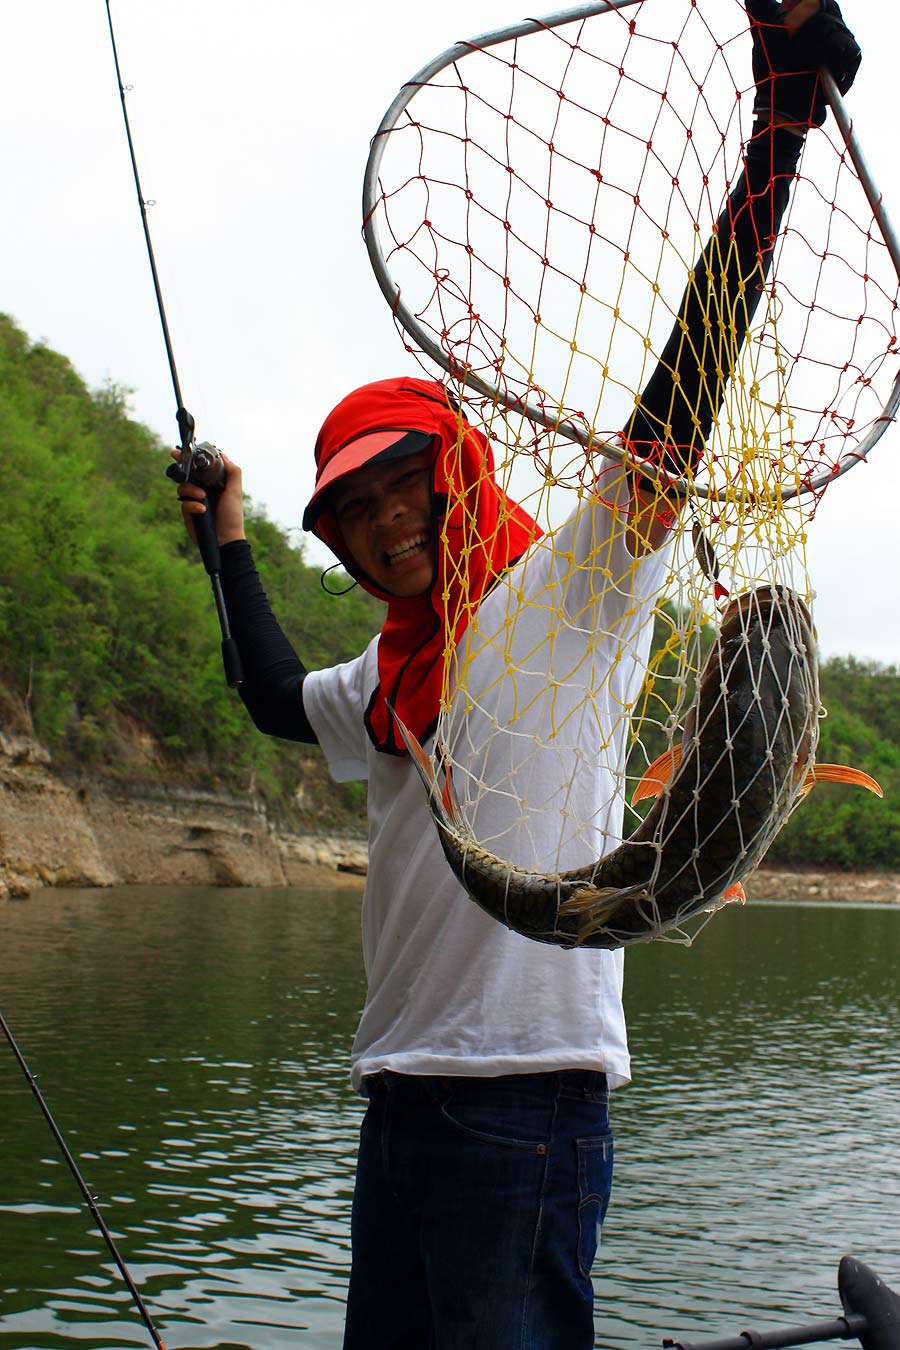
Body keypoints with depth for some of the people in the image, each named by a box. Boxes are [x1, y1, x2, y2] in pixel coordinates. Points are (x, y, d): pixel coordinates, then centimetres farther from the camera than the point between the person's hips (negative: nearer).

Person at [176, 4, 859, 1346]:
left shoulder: (565, 591, -4)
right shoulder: (388, 675, 18)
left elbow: (683, 385, -15)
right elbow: (278, 697, 38)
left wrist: (779, 128, -23)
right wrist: (230, 544, 41)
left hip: (525, 1094, -8)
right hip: (400, 1086, 8)